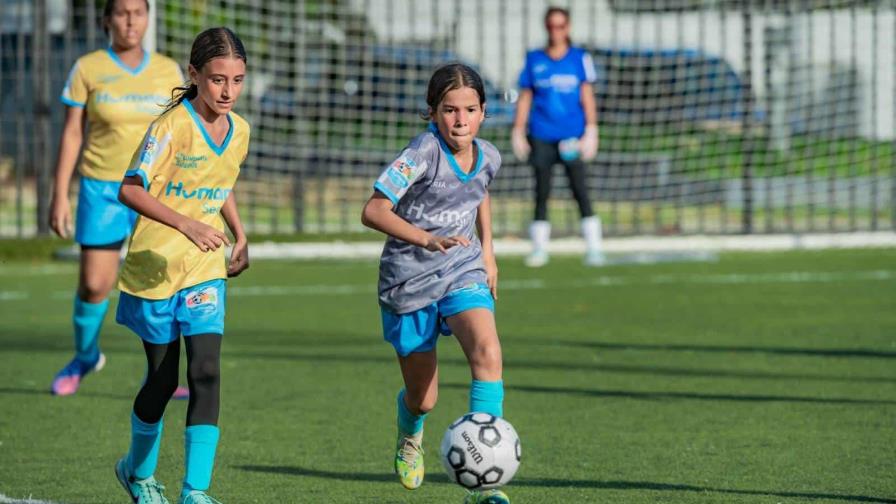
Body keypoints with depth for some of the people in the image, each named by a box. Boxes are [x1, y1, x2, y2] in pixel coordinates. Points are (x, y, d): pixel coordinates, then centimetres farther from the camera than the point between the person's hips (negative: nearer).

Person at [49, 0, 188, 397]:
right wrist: (60, 195, -5)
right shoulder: (87, 69, -2)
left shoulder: (168, 71, 3)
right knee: (94, 286, -1)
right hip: (102, 189, -1)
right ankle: (84, 356, 27)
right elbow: (71, 134, -1)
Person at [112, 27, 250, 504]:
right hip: (155, 265, -4)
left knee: (206, 374, -13)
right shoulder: (172, 126, -18)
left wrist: (239, 235, 15)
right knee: (162, 380, 8)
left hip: (205, 270, 4)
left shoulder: (238, 130, 3)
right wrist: (187, 224, -33)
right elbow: (130, 190, -25)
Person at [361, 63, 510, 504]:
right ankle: (410, 437, 48)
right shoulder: (422, 153, -21)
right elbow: (373, 211, -29)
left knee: (487, 353, -26)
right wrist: (428, 240, -41)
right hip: (409, 280, -3)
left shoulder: (488, 157, -3)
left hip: (463, 273, 3)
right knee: (423, 399, 7)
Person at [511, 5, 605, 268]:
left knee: (579, 189, -8)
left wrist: (591, 131, -4)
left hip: (572, 135, -2)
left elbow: (587, 96, 4)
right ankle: (539, 248, 8)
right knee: (541, 192, 3)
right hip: (541, 135, 2)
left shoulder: (580, 58, 6)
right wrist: (518, 133, 7)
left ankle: (593, 248, -6)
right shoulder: (534, 60, 10)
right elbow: (525, 98, 12)